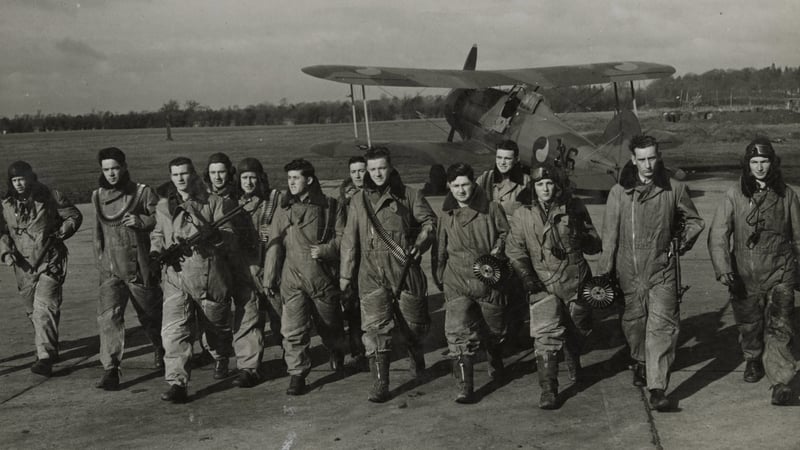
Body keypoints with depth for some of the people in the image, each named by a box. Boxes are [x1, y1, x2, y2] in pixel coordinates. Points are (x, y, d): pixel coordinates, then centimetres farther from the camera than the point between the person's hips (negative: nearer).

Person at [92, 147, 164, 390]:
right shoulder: (98, 196, 9)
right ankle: (110, 370, -11)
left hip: (140, 269, -2)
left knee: (151, 316, 13)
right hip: (110, 271, 3)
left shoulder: (142, 193, -6)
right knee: (108, 316, -14)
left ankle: (161, 349, 42)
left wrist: (142, 221, -23)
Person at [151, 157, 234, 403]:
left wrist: (205, 237, -23)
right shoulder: (163, 206, 13)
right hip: (175, 275, 2)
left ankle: (221, 361, 46)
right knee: (173, 330, -14)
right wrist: (156, 249, 4)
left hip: (210, 274, -1)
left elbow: (228, 234, -5)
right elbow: (157, 233, 25)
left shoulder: (213, 202, 3)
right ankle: (177, 384, -14)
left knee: (216, 325, 15)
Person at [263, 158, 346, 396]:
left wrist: (325, 250, -18)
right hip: (292, 278, 1)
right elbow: (274, 245, 8)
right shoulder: (283, 210, 7)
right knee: (293, 330, -7)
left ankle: (337, 351, 45)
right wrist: (269, 278, 6)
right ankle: (297, 374, 4)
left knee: (329, 324, 15)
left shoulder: (328, 206, -1)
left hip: (322, 276, -1)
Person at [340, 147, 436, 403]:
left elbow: (429, 221, 8)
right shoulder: (359, 202, 9)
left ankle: (417, 359, 44)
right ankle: (380, 385, -5)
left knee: (413, 323, 12)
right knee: (375, 329, -9)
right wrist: (346, 274, 9)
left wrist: (419, 244, -10)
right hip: (373, 275, 0)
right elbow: (349, 241, 11)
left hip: (406, 269, 0)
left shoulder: (409, 196, 4)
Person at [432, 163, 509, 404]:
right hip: (457, 283, 0)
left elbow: (506, 233, 9)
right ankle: (465, 388, -12)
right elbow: (440, 251, 15)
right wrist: (439, 279, 16)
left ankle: (495, 364, 50)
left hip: (489, 281, 0)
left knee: (494, 330, 18)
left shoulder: (492, 209, -2)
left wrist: (498, 250, -9)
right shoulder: (446, 216, 5)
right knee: (459, 334, -14)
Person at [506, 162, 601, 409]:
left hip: (576, 280, 2)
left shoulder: (574, 208, 0)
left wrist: (579, 237, -15)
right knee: (546, 335, -13)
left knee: (579, 329, 19)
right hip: (543, 284, -2)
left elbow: (595, 245, 5)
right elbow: (515, 250, 0)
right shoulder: (523, 215, 0)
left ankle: (573, 361, 51)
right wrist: (527, 276, -12)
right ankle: (548, 390, -9)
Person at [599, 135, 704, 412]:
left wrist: (683, 243, 3)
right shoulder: (619, 192, -1)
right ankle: (640, 363, 43)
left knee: (662, 326, -10)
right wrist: (605, 273, 3)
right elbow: (610, 235, 3)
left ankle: (657, 388, -10)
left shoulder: (674, 189, 0)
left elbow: (694, 221, 17)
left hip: (662, 270, -1)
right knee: (633, 323, 14)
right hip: (629, 271, 1)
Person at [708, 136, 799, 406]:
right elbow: (717, 234, -7)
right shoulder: (735, 195, -2)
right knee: (749, 325, 15)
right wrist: (722, 269, -19)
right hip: (745, 275, 1)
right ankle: (753, 360, 43)